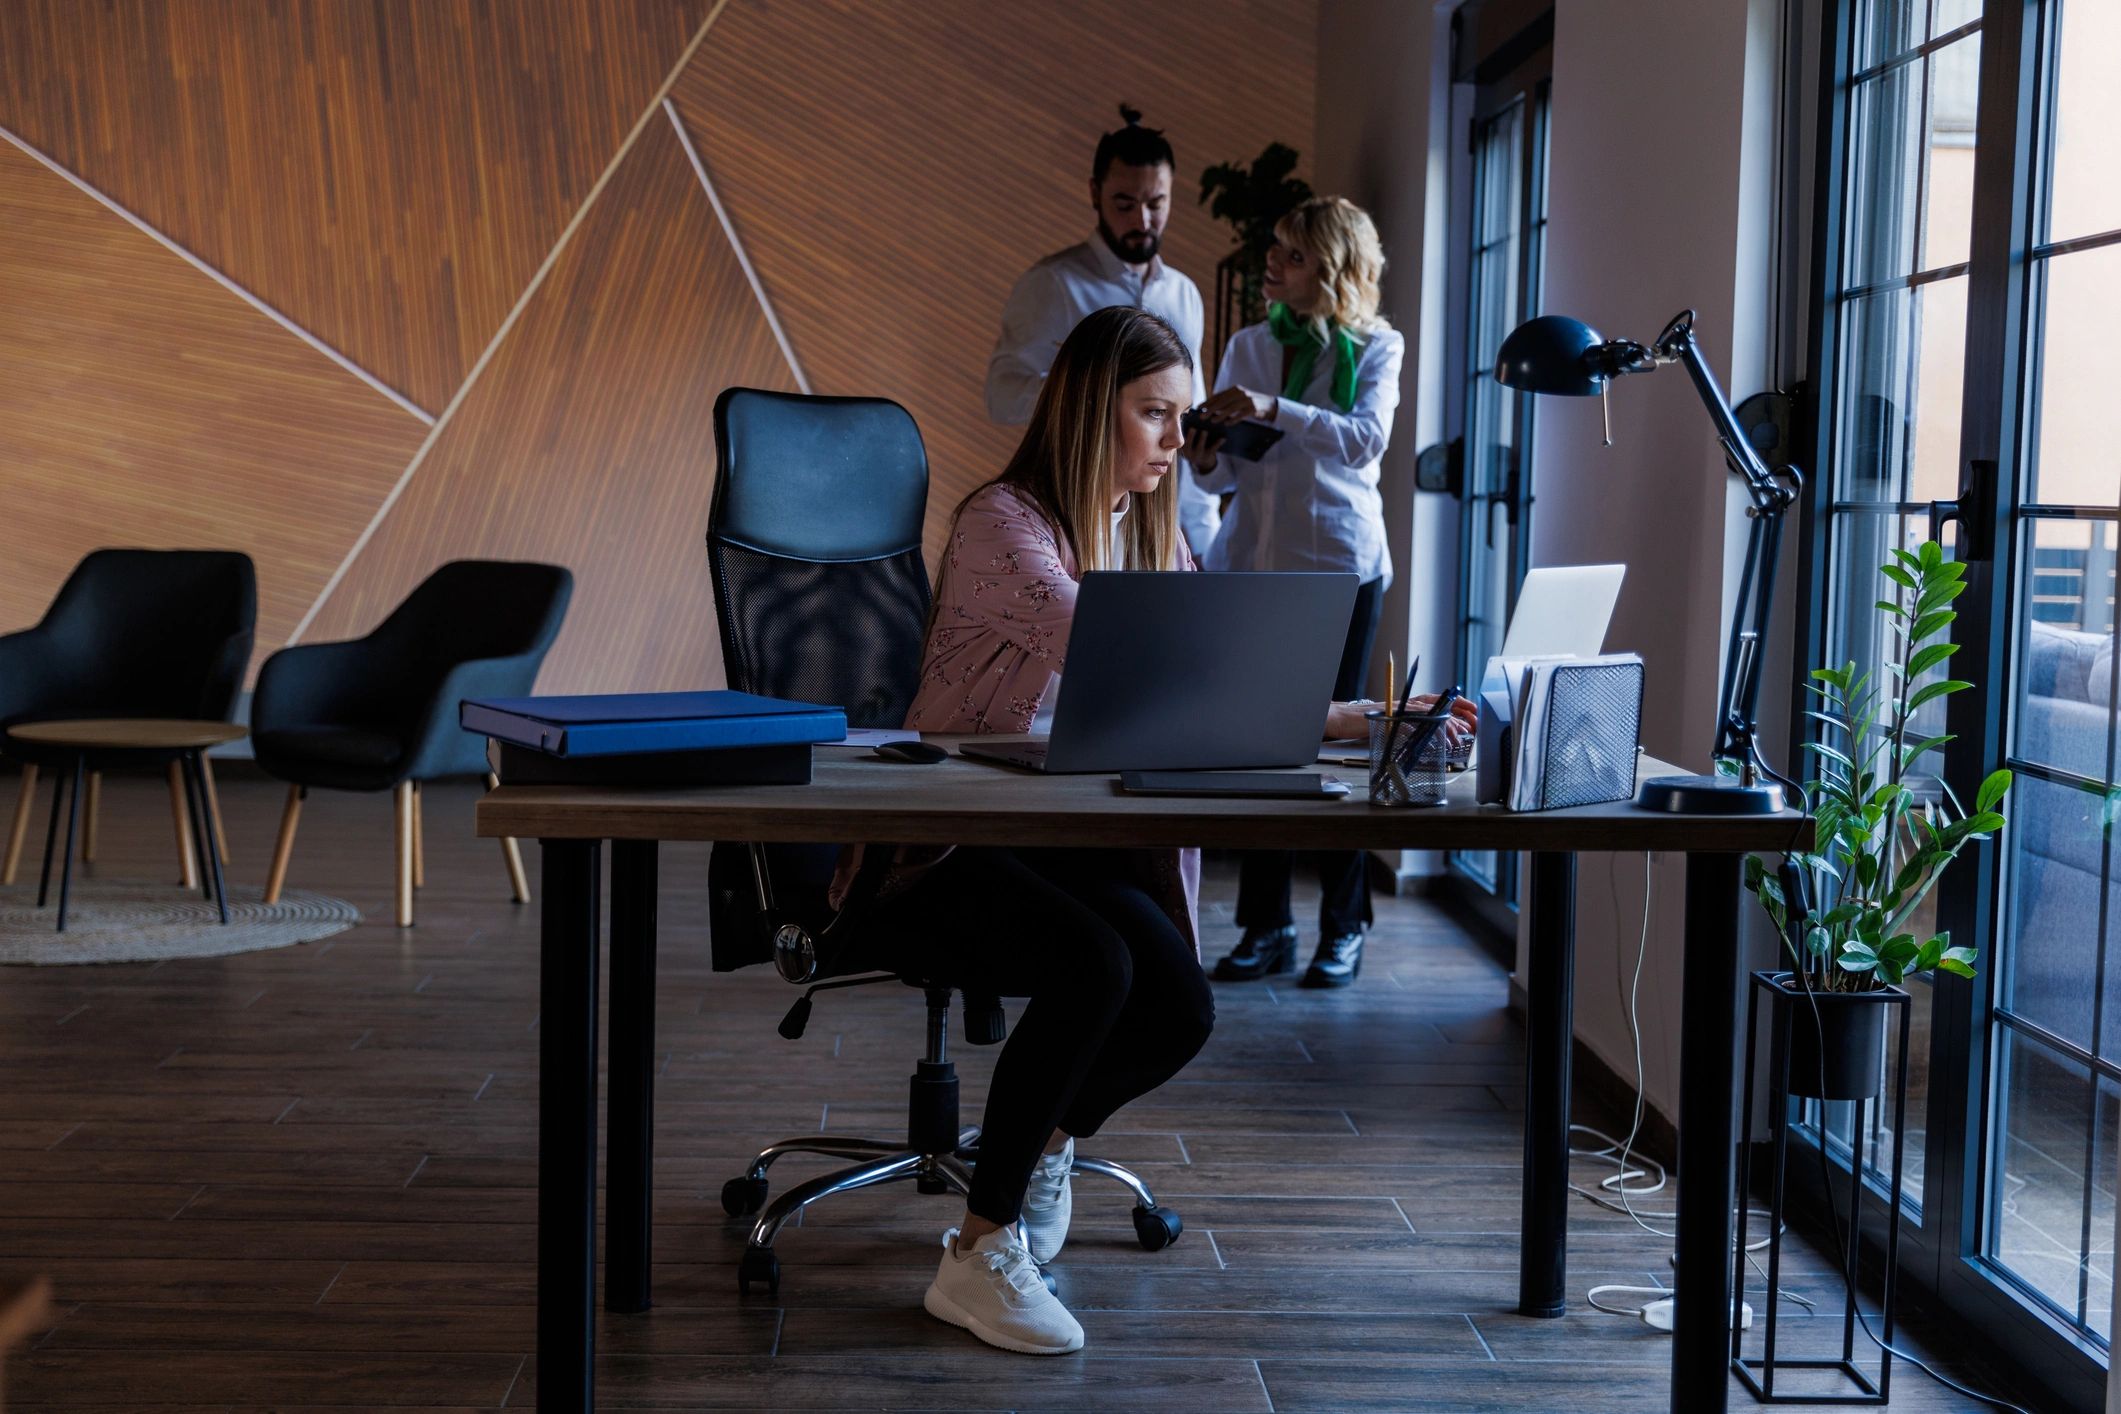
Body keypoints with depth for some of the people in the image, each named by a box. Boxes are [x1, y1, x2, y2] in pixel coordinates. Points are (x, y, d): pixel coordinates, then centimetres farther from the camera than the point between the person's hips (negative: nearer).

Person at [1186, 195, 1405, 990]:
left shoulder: (1376, 348, 0)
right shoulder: (1248, 345, 11)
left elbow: (1366, 438, -17)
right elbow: (1226, 476, 13)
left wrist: (1276, 410, -28)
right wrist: (1205, 458, -10)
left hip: (1341, 565, -4)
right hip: (1253, 564, 4)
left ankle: (1343, 928, 10)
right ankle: (1266, 926, 12)